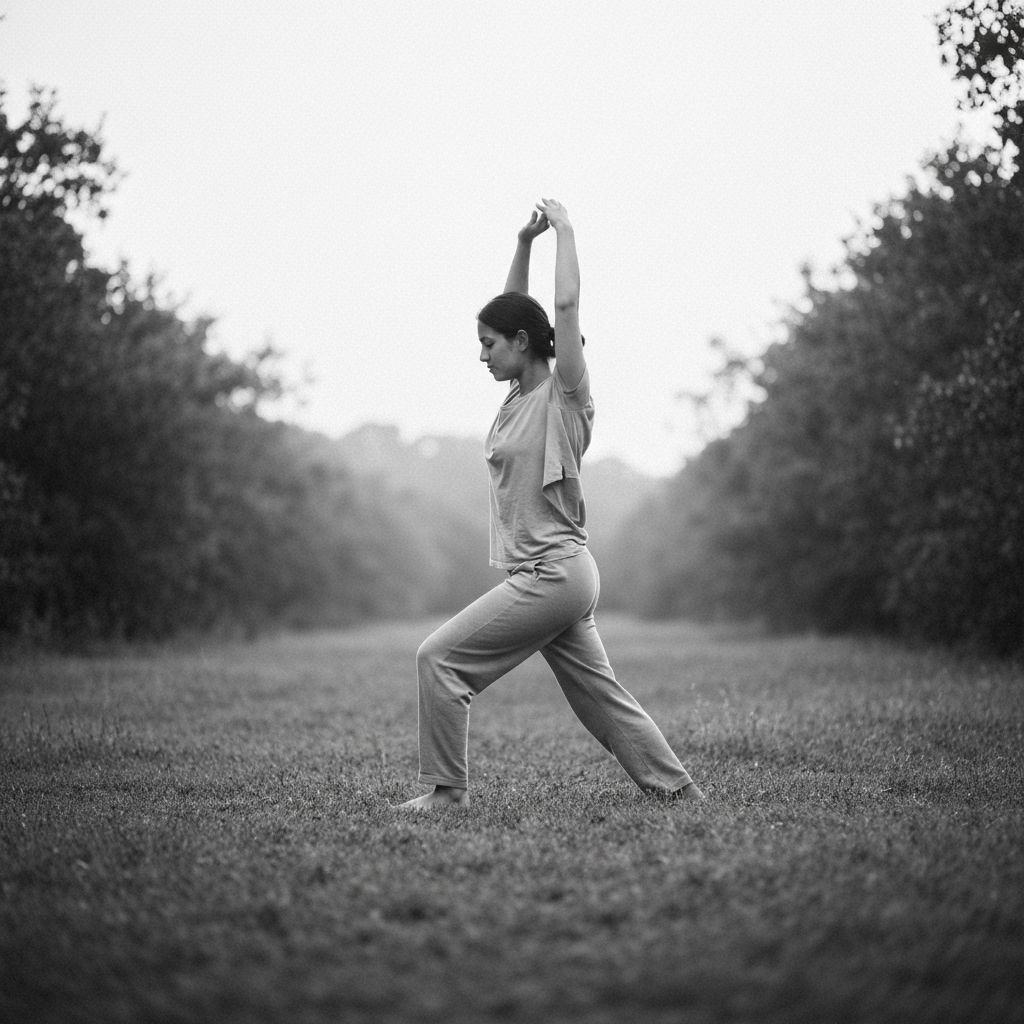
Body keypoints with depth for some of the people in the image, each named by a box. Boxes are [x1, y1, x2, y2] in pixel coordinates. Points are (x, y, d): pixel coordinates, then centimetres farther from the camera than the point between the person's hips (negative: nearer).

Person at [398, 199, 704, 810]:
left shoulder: (565, 395, -9)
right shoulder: (521, 394, 12)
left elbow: (566, 306, -16)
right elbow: (513, 309, 21)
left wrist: (565, 230, -6)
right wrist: (525, 242, 12)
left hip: (553, 573, -9)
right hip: (554, 577, 9)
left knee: (440, 657, -9)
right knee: (599, 695, 12)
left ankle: (447, 789, -2)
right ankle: (679, 789, 18)